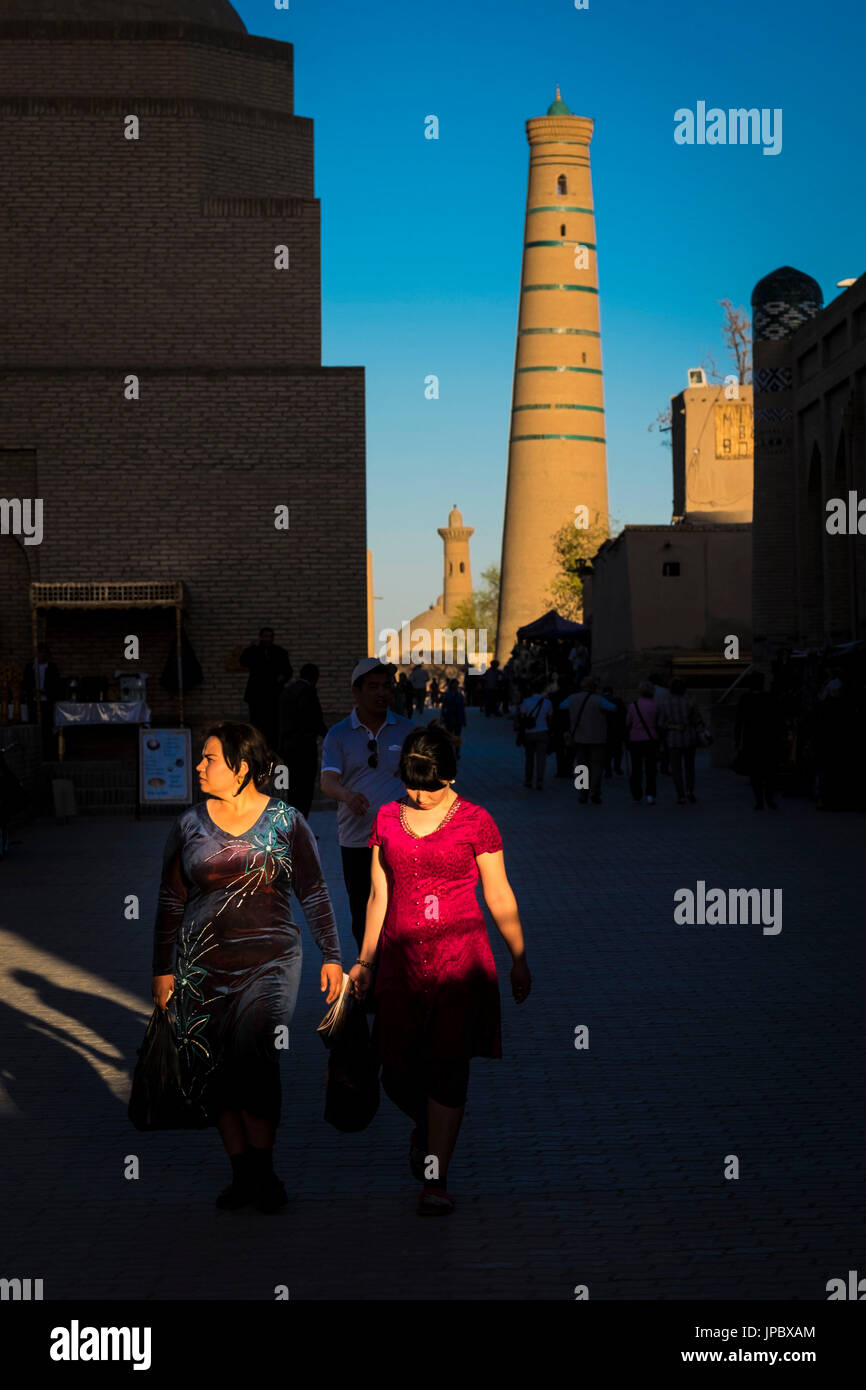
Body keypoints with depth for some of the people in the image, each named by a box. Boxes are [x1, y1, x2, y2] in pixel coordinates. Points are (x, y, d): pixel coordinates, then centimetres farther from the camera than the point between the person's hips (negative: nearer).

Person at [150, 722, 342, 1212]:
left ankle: (262, 1171, -13)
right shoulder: (190, 824, 8)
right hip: (202, 964, 3)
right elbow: (171, 900, 12)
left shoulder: (286, 820, 3)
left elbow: (315, 893, 9)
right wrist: (163, 969, 10)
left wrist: (332, 956, 7)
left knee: (254, 1058, -18)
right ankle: (243, 1173, 5)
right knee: (215, 1070, -2)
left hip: (270, 958, -3)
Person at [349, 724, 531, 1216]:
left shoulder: (475, 821, -1)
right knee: (398, 1070, 1)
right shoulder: (388, 818, 9)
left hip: (459, 954, -3)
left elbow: (500, 898, 5)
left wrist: (520, 960, 10)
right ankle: (425, 1129, 35)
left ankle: (436, 1178, -4)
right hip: (401, 956, 3)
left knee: (448, 1065, -9)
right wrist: (365, 959, 15)